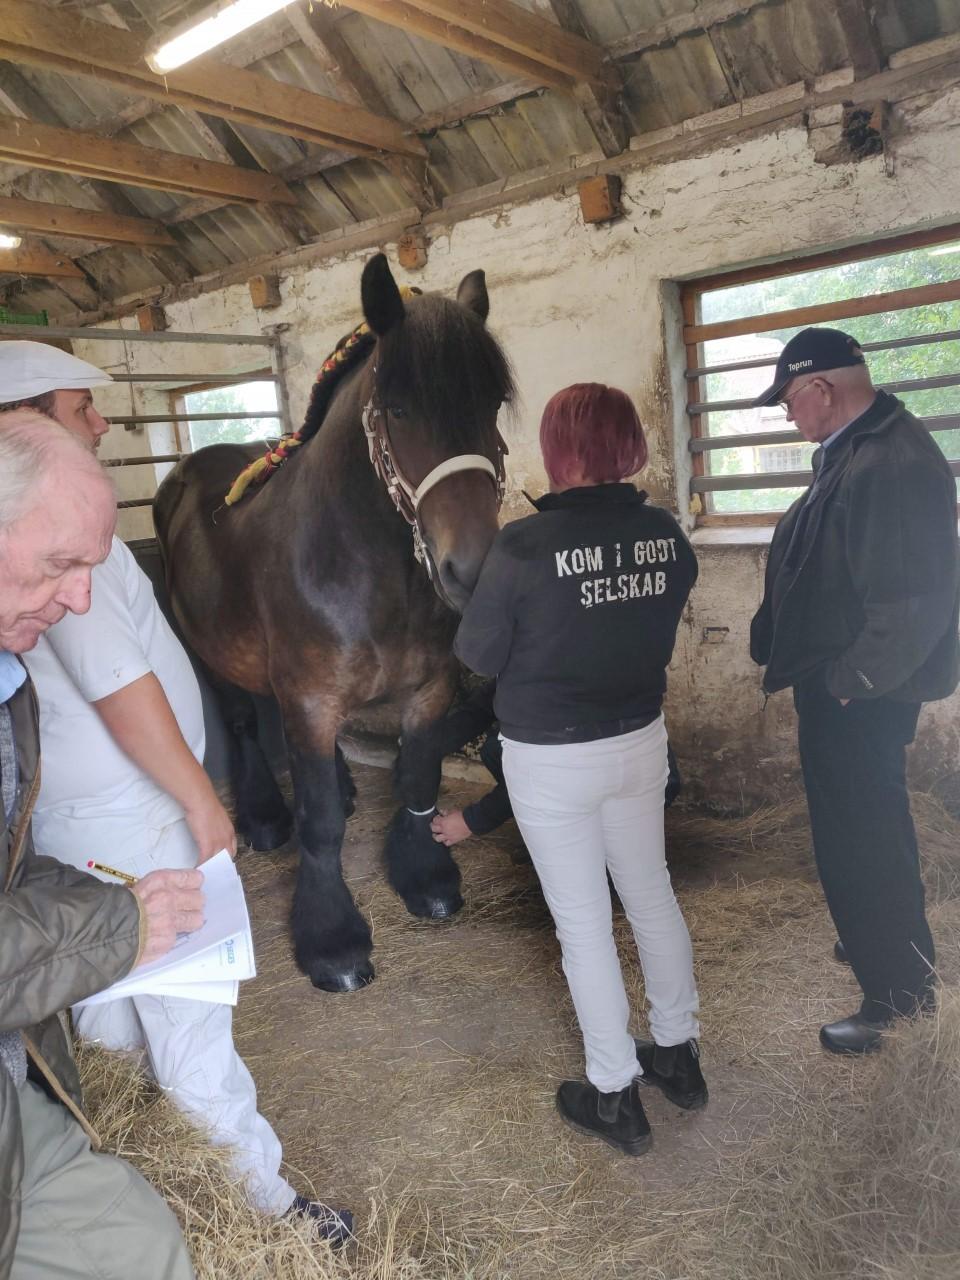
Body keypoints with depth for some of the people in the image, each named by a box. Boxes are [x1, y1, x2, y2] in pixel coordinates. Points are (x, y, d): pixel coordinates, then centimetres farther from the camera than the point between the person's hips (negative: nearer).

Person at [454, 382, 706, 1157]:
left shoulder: (524, 545, -21)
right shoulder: (666, 533, -7)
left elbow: (477, 654, -11)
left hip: (551, 759, -5)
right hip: (641, 741, 5)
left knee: (583, 924, 10)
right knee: (652, 895, 23)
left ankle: (616, 1095, 27)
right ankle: (679, 1054, 41)